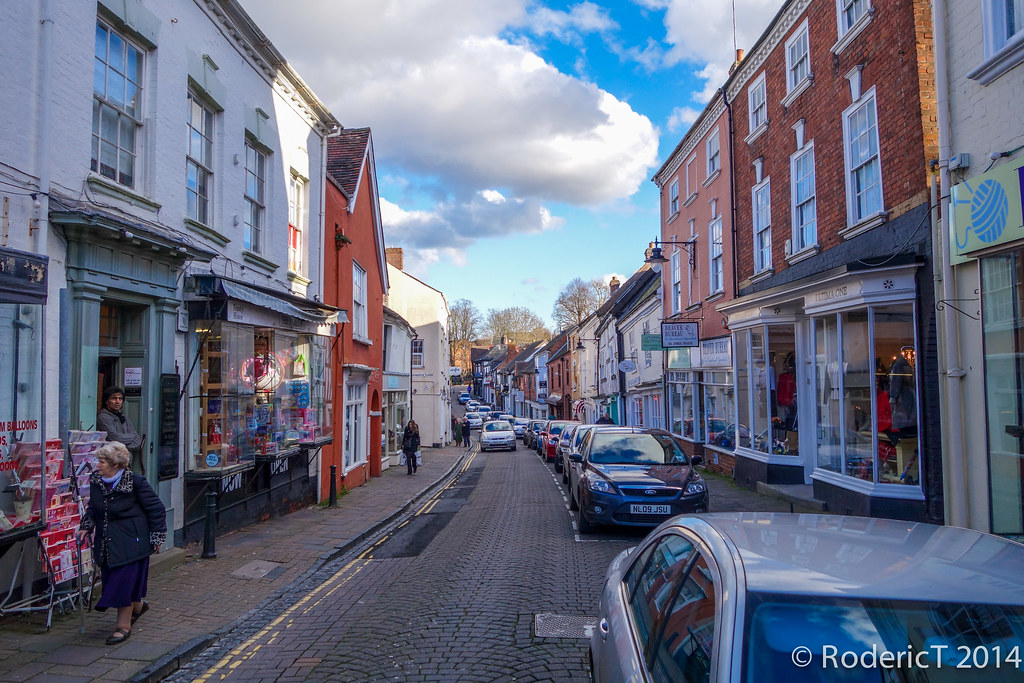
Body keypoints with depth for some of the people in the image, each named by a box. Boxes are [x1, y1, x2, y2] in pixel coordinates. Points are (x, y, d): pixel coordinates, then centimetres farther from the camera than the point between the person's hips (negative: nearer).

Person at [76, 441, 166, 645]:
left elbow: (156, 509, -9)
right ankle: (138, 605, 39)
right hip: (106, 542, 7)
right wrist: (86, 527, 9)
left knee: (124, 581, -4)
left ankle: (123, 626, 10)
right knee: (110, 579, 14)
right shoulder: (95, 480, 1)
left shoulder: (135, 482, -17)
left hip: (130, 542, -7)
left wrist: (157, 536, -9)